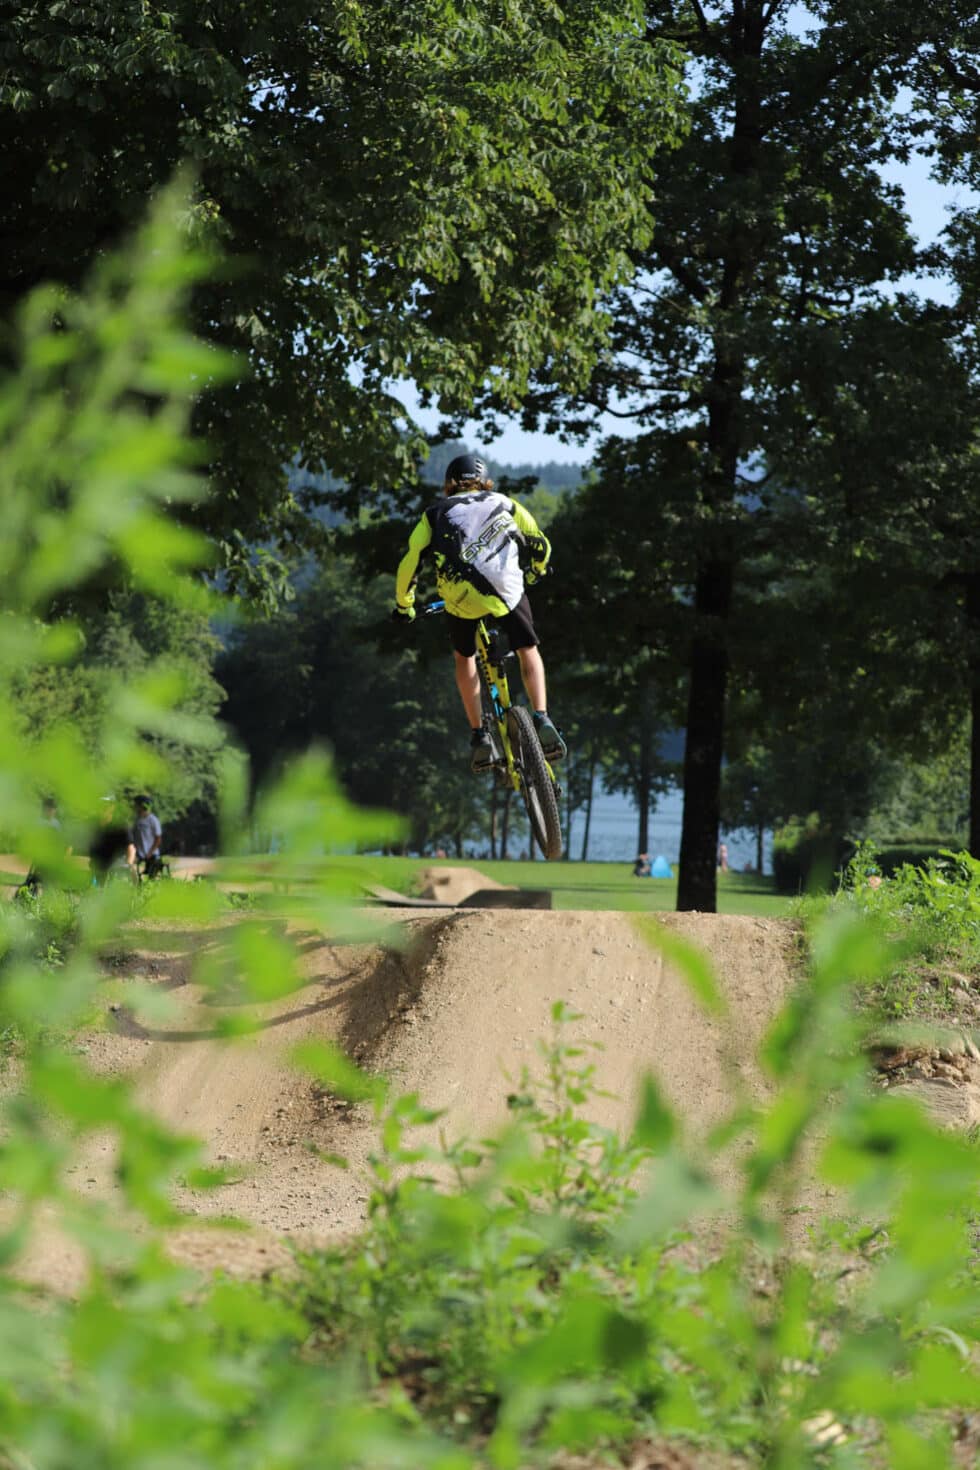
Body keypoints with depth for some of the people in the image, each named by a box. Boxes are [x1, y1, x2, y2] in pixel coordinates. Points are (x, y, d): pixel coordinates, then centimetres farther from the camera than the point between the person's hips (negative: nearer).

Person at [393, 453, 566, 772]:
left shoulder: (436, 513, 21)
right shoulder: (503, 504, 24)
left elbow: (410, 562, 14)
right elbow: (540, 545, 28)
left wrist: (404, 605, 29)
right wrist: (532, 575, 49)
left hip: (460, 596, 0)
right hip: (507, 589, 0)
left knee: (464, 657, 24)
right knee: (528, 650, 21)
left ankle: (480, 736, 15)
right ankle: (542, 719, 1)